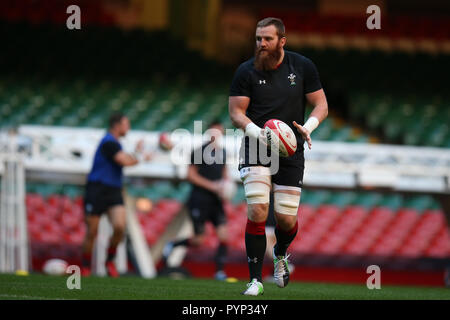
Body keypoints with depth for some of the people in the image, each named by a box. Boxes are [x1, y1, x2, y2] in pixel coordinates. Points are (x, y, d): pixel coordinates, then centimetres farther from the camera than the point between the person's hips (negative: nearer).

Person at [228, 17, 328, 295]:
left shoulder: (303, 67, 2)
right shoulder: (246, 71, -2)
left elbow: (321, 105, 6)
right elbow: (236, 111, -2)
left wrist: (308, 126, -15)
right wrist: (256, 131, -22)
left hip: (291, 151, 1)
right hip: (256, 148, -1)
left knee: (287, 219, -1)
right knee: (257, 212, -16)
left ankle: (281, 253, 36)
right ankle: (256, 280, -8)